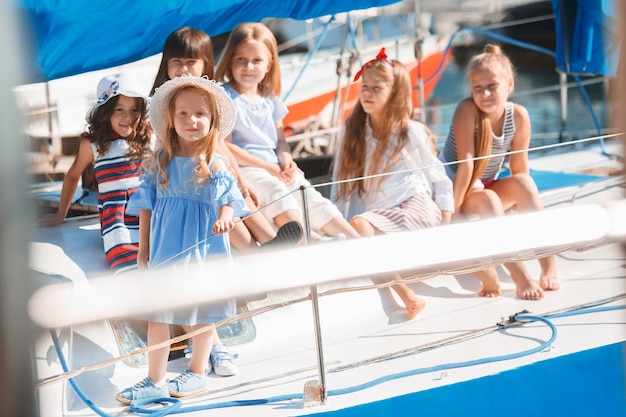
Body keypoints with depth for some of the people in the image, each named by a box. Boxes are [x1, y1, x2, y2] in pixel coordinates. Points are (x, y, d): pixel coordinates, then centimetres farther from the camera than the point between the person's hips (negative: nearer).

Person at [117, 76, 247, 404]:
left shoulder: (216, 164, -3)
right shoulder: (159, 162, 2)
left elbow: (229, 201, -4)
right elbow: (146, 205, 6)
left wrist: (224, 219, -27)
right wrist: (143, 248, 5)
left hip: (204, 246, -1)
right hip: (166, 247, 1)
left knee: (202, 312, 9)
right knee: (158, 313, 2)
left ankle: (197, 374, 26)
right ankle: (155, 380, 11)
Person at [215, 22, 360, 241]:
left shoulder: (270, 100, 16)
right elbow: (225, 146, -11)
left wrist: (285, 157, -6)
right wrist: (268, 167, -14)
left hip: (276, 169, 7)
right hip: (244, 170, -7)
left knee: (313, 198, -11)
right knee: (276, 191, -33)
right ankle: (311, 243, -51)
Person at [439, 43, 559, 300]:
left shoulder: (518, 116, -12)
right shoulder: (467, 111, -24)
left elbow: (519, 171, -7)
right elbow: (466, 164, -27)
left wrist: (525, 208, -7)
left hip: (487, 188, 4)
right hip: (452, 189, -4)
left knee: (524, 183, -24)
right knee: (488, 200, -33)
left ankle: (548, 266, -28)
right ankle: (520, 277, -39)